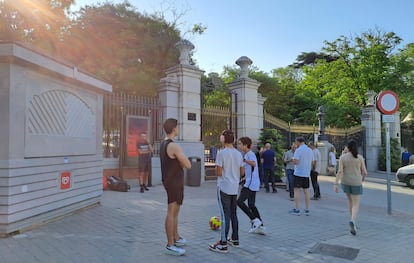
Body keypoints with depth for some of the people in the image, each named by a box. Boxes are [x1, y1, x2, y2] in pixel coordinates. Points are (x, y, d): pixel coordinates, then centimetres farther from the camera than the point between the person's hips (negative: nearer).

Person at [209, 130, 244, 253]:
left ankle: (223, 244, 0)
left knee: (225, 215, -5)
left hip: (224, 188, -6)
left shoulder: (221, 153, -14)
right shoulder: (239, 154, 6)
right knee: (233, 214, 16)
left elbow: (218, 173, -15)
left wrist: (216, 167, 4)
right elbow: (242, 172, 11)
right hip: (235, 189, 6)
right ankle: (235, 239, 26)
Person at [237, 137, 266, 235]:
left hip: (251, 184, -10)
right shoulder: (247, 154, 17)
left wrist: (243, 159, -43)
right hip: (253, 184, 10)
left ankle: (255, 220, -5)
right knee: (251, 205, 13)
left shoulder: (250, 154, -12)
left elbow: (254, 164, -35)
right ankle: (260, 226, 17)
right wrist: (244, 178, 29)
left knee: (239, 201, -10)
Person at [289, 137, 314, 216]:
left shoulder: (298, 150, -12)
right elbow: (312, 163, 15)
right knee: (306, 191, 9)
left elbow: (295, 162, -18)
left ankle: (296, 210, 1)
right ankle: (307, 210, 12)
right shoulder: (310, 150, 11)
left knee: (296, 190, 0)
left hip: (298, 173, -6)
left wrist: (293, 159, 2)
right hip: (307, 174, 7)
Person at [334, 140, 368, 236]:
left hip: (345, 182, 2)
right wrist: (363, 178, 21)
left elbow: (340, 171, -13)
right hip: (356, 183, -2)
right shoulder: (360, 157, -5)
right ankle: (352, 222, -26)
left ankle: (353, 222, 28)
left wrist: (335, 184, -15)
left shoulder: (342, 157, -6)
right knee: (356, 205, 1)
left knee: (350, 200, 24)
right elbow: (365, 172, -2)